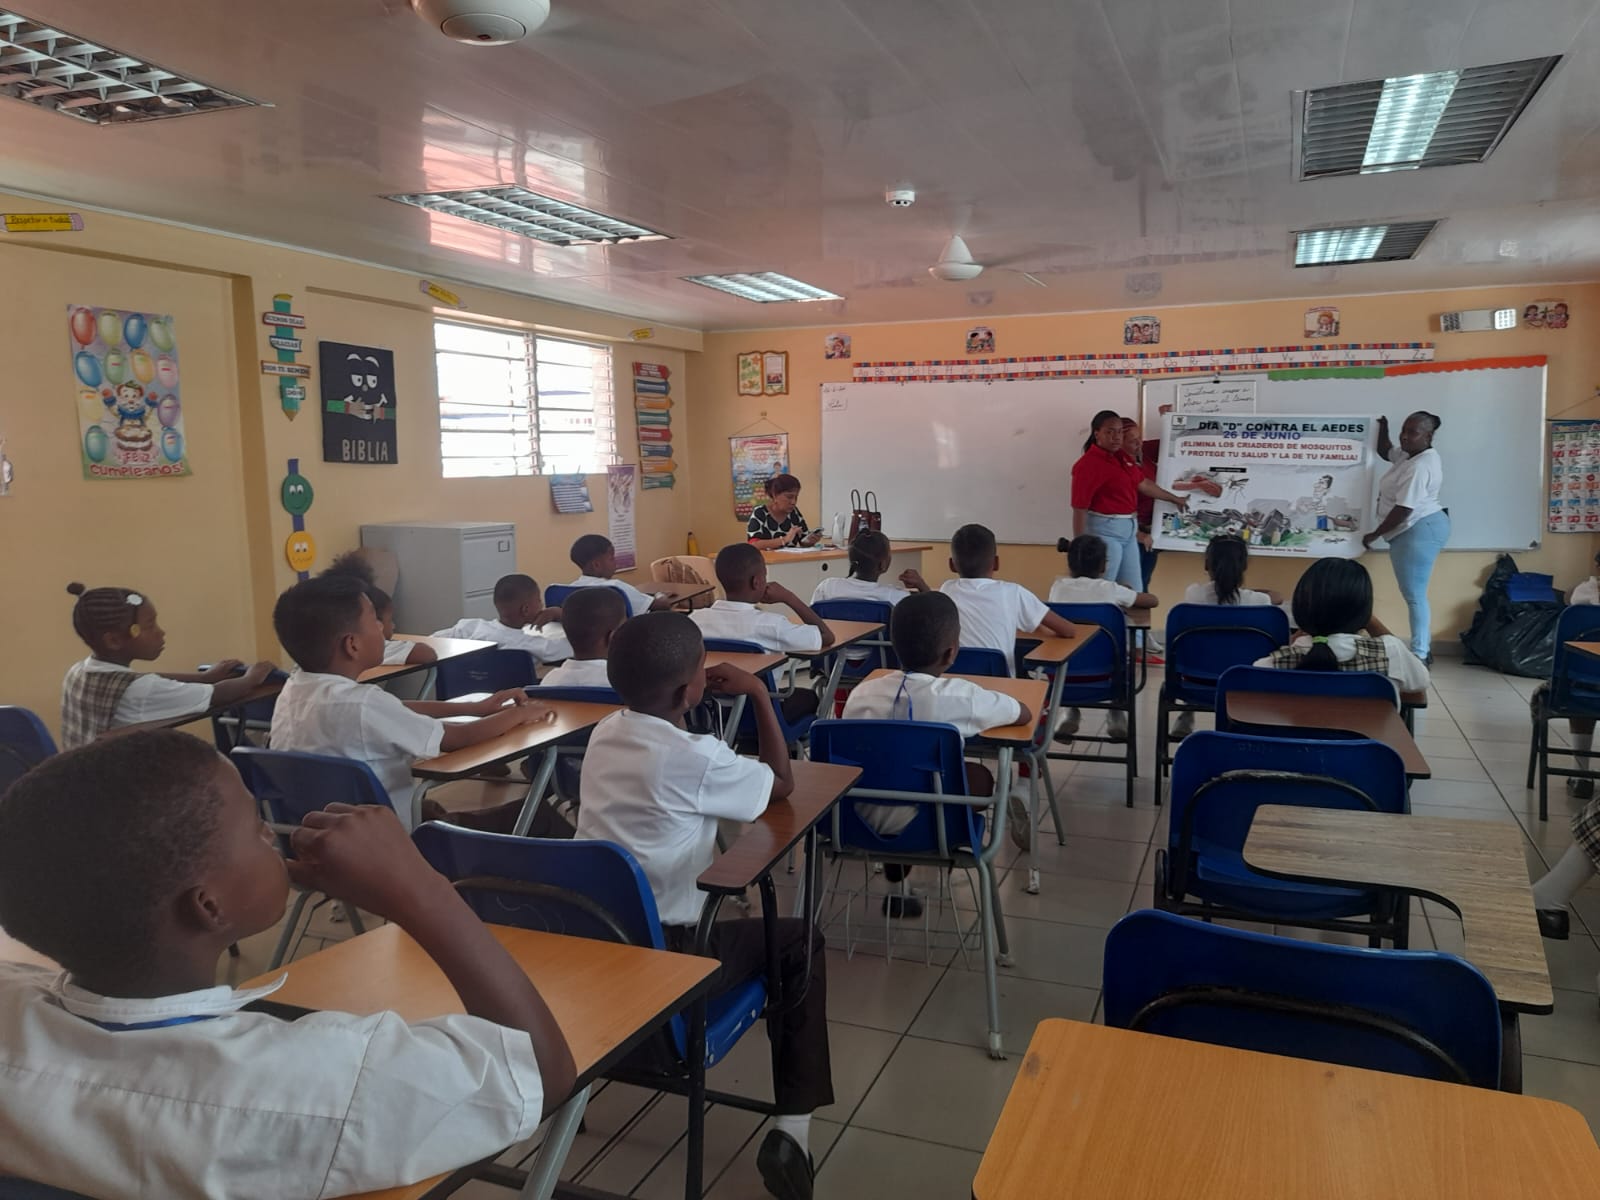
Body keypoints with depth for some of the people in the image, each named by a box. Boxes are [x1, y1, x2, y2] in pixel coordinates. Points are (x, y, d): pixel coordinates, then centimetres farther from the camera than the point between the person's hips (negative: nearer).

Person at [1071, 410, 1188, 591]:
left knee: (1134, 592, 12)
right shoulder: (1088, 464, -16)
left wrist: (1174, 499, 33)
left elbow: (1143, 484, 23)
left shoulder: (1121, 458, 10)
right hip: (1104, 530, -9)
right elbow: (1079, 509, -19)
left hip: (1128, 530, 9)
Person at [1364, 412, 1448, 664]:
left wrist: (1374, 535, -15)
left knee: (1414, 594, -10)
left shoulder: (1420, 466, -21)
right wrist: (1383, 428, 14)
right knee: (1415, 593, 15)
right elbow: (1385, 452, 31)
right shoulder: (1410, 454, 10)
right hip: (1413, 531, 11)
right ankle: (1424, 648, 22)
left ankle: (1419, 656, -8)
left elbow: (1404, 509, -23)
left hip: (1420, 530, -11)